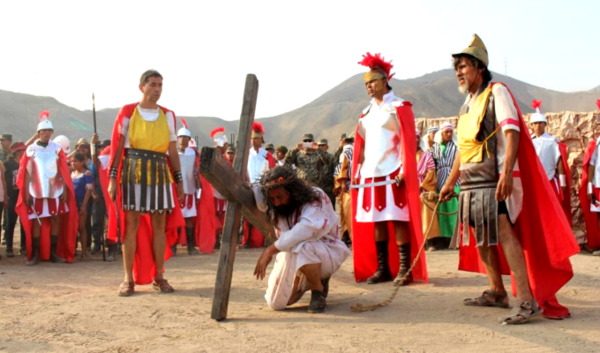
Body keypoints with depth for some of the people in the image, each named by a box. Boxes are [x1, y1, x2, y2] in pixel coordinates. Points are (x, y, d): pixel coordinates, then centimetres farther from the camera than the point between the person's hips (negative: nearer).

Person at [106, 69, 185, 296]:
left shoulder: (168, 115, 12)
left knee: (160, 225, 4)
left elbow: (173, 151, 14)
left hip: (160, 172, 3)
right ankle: (129, 279, 4)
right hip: (133, 170, -3)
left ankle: (158, 277, 13)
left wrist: (179, 180, 11)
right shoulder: (128, 112, 3)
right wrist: (112, 178, -6)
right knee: (131, 223, -2)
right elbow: (117, 147, 1)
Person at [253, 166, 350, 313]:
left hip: (326, 252, -6)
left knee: (301, 247, -39)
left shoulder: (315, 198, -26)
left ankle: (319, 291, -13)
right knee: (276, 302, -1)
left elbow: (303, 231, -40)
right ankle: (312, 280, 24)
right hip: (292, 257, 6)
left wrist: (270, 251, -39)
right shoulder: (273, 205, -8)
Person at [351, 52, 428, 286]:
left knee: (398, 220, -5)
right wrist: (357, 173, 9)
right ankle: (383, 268, 13)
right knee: (376, 221, 6)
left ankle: (405, 269, 0)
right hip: (370, 174, 6)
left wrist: (404, 170, -16)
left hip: (392, 174, -6)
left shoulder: (399, 107, 0)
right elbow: (360, 145, 17)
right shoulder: (366, 113, 18)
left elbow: (408, 141, -7)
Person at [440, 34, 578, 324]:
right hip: (471, 182, 9)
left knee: (503, 231, -18)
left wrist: (507, 172, -28)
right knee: (480, 235, 12)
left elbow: (512, 132, -17)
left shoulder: (497, 93, -5)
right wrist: (450, 181, 24)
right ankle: (497, 292, 24)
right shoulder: (467, 104, 20)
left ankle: (527, 301, -19)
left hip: (494, 180, -9)